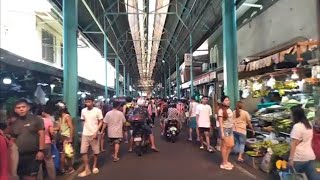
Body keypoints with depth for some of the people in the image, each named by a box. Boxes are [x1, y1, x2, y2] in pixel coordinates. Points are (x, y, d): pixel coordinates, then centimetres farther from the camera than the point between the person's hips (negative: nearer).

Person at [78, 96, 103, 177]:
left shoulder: (98, 110, -9)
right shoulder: (83, 111, 2)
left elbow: (100, 122, -6)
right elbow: (83, 121, 15)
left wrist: (96, 132, -15)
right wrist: (85, 129, 5)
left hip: (94, 134, -3)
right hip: (85, 134, 3)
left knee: (96, 152, 8)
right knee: (83, 152, 1)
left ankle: (94, 166, 30)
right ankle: (87, 169, 13)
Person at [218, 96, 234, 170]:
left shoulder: (230, 109, 9)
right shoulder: (221, 110, -14)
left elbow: (231, 120, 14)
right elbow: (220, 122, -16)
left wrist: (233, 128, 10)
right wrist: (222, 133, -19)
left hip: (230, 129, 8)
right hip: (225, 129, -8)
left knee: (231, 145, 13)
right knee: (224, 146, 2)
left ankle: (226, 161, 29)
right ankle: (224, 163, 15)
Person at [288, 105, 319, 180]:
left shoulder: (297, 126, -17)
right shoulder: (309, 125, 10)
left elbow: (293, 144, -18)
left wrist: (291, 158, -17)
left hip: (299, 158, -8)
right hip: (310, 156, 8)